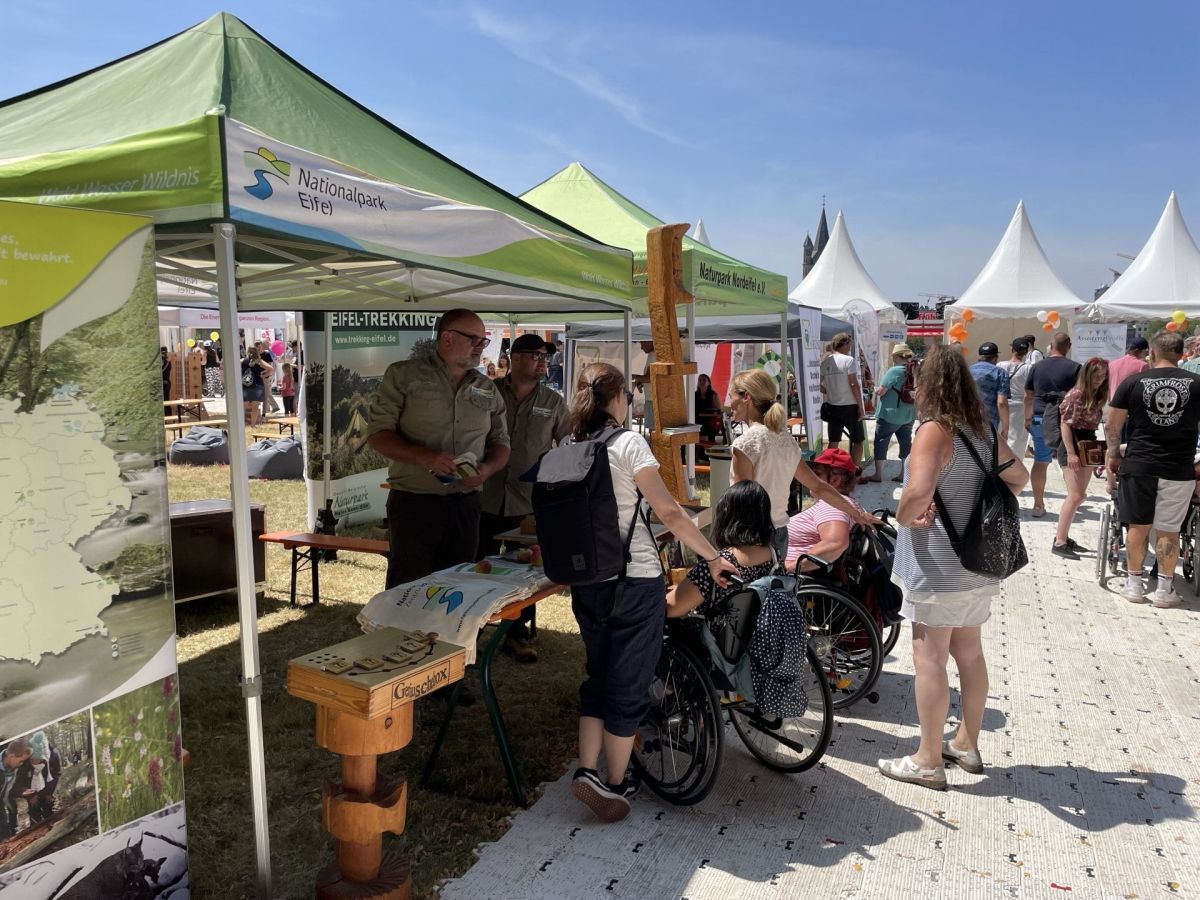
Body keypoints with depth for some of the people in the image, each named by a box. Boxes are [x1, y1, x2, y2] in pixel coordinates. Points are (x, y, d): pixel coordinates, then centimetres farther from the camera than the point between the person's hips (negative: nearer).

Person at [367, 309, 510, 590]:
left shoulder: (488, 390, 11)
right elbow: (377, 433, -6)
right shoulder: (403, 376, -2)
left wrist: (487, 468, -6)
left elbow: (500, 442, 16)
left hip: (465, 504, 4)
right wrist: (424, 456, -21)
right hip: (413, 503, -4)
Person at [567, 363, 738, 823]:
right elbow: (669, 513, -15)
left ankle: (587, 770, 15)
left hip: (586, 582, 5)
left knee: (598, 677, 20)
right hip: (635, 582, -5)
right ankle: (615, 784, 20)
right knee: (629, 684, 9)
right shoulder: (628, 443, -12)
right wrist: (713, 557, -6)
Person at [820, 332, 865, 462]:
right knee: (858, 440, 7)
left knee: (833, 441, 12)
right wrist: (861, 407, -9)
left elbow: (820, 387, 6)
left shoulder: (825, 362, 4)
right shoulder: (848, 360, -11)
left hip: (832, 407, 5)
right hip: (849, 406, -5)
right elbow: (854, 385, -14)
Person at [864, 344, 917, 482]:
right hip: (908, 415, 7)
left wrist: (876, 390, 4)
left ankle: (878, 474, 4)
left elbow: (881, 391, -16)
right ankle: (903, 474, 13)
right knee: (906, 443, 10)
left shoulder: (894, 371, -17)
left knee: (881, 443, 3)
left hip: (889, 415, -7)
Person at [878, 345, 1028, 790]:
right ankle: (967, 744, 34)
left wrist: (904, 517, -14)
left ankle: (928, 762, 12)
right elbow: (1018, 477, 20)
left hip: (937, 565, -8)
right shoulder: (985, 431, 6)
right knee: (969, 652, 18)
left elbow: (918, 491, -33)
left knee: (929, 658, 2)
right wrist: (981, 507, 13)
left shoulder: (934, 431, -18)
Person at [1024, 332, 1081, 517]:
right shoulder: (1075, 368, -3)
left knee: (1040, 462, 6)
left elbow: (1028, 396, 12)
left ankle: (1038, 504, 9)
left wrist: (1027, 419, 21)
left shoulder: (1037, 367, 7)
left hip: (1040, 419, 2)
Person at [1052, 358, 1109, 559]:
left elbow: (1093, 424, 17)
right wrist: (1071, 452, -20)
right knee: (1075, 496, -14)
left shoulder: (1098, 396, 11)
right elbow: (1065, 424, -16)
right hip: (1072, 447, -9)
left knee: (1079, 496, 10)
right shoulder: (1075, 395, -13)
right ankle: (1059, 543, -10)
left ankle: (1064, 537, 19)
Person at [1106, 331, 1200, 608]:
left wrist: (1114, 455, 14)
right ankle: (1164, 589, 15)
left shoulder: (1133, 382, -2)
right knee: (1169, 530, 8)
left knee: (1139, 526, 10)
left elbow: (1112, 425, 1)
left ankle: (1135, 584, 18)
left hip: (1138, 466, 0)